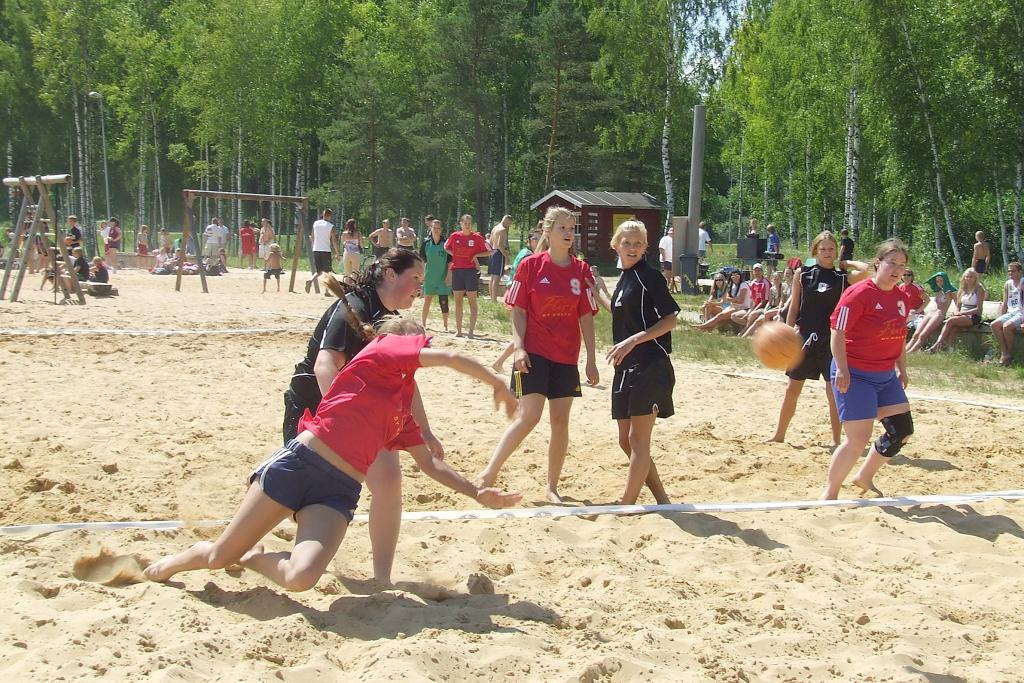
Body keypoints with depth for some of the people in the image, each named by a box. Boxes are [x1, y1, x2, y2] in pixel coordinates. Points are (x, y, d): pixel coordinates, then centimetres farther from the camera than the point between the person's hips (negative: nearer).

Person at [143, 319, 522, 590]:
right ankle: (170, 564, 35)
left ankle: (253, 557, 10)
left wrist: (478, 494, 24)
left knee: (301, 578, -23)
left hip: (340, 490, 6)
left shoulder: (404, 413, 22)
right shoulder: (383, 348, 1)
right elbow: (452, 358, -9)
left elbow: (430, 464, 29)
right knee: (220, 556, 0)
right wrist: (498, 385, 3)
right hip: (300, 462, -6)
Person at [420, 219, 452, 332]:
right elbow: (421, 260, 7)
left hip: (443, 278, -2)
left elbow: (450, 262, -1)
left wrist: (449, 276, -7)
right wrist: (421, 274, 1)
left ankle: (445, 326, 8)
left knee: (444, 302, -2)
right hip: (429, 278, 2)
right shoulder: (426, 243, 2)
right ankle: (423, 324, 18)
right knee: (427, 300, 7)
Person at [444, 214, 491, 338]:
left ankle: (471, 331, 0)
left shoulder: (477, 237, -2)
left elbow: (488, 252, 3)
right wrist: (454, 254, 3)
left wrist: (476, 255, -10)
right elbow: (446, 248, 20)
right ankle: (458, 331, 14)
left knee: (472, 301, -2)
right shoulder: (454, 236, 4)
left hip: (471, 270, -3)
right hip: (457, 270, 3)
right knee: (458, 301, 7)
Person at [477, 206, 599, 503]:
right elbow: (518, 312, -4)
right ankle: (489, 473, -1)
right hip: (534, 353, -4)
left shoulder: (581, 271, 4)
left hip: (566, 356, 4)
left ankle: (552, 486, 17)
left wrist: (591, 361, 4)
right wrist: (519, 348, -15)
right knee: (529, 416, -13)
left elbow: (586, 317, 6)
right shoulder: (531, 265, -4)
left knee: (560, 421, 6)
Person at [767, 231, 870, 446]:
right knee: (792, 388, 7)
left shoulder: (843, 277, 0)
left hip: (832, 339, -1)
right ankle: (779, 434, 20)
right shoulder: (802, 274, 4)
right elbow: (793, 307, 6)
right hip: (805, 337, 2)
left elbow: (864, 270, -20)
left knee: (833, 391, 1)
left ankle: (836, 440, 12)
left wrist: (844, 264, -3)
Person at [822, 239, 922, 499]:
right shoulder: (859, 294, -15)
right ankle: (829, 494, 6)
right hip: (856, 375, -8)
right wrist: (842, 369, -21)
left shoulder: (903, 297, 8)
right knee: (858, 439, -10)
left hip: (886, 376, 8)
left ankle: (865, 477, 28)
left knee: (902, 430, 9)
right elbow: (838, 333, -17)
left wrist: (902, 369, 18)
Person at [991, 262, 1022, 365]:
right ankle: (1004, 353, -16)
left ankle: (1010, 354, -14)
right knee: (994, 325, -17)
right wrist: (1000, 318, 10)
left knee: (1006, 326, -31)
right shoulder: (1007, 284, 15)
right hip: (1011, 313, 7)